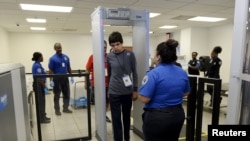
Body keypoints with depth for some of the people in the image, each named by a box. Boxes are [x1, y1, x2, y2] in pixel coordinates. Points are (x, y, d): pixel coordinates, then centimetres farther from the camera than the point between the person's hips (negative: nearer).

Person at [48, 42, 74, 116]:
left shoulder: (66, 57, 8)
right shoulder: (52, 58, -5)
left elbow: (69, 68, 12)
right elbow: (51, 70, -7)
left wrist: (71, 76, 7)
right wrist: (51, 80, -12)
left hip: (65, 78, 4)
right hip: (57, 79, -4)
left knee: (67, 94, 10)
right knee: (57, 95, 6)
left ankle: (65, 108, 23)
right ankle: (57, 110, 17)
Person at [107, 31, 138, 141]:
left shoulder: (130, 54, -5)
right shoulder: (109, 56, -1)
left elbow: (134, 73, -1)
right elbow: (109, 74, 9)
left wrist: (135, 90, -2)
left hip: (127, 92, 0)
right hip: (114, 92, 0)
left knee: (127, 117, 17)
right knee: (116, 119, 6)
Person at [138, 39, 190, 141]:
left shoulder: (153, 74, -20)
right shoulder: (183, 73, 1)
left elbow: (144, 99, -21)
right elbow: (186, 93, 14)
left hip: (157, 117, -6)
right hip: (177, 115, 6)